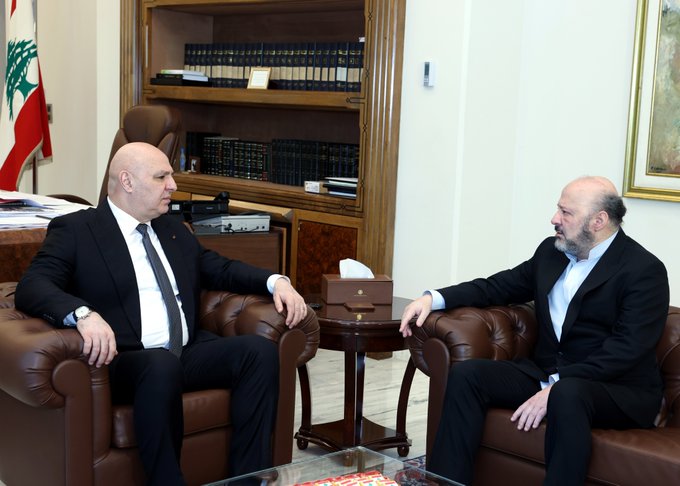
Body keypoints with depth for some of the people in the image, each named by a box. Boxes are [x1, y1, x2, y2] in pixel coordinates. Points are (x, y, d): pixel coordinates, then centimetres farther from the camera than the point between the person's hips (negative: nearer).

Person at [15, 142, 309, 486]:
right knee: (163, 365, -38)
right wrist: (83, 313, -34)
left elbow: (220, 269, 27)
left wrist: (276, 282, 7)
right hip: (126, 360, -6)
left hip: (188, 353, 6)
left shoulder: (174, 229, 22)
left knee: (260, 350, -18)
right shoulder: (75, 230, 1)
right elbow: (31, 286, -12)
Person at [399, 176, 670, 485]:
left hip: (620, 388, -6)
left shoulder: (645, 270, -10)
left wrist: (556, 386, -26)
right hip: (546, 371, 7)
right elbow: (499, 286, 19)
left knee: (567, 394, -39)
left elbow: (627, 350, -18)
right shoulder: (551, 251, 11)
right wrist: (434, 298, 3)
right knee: (466, 374, -13)